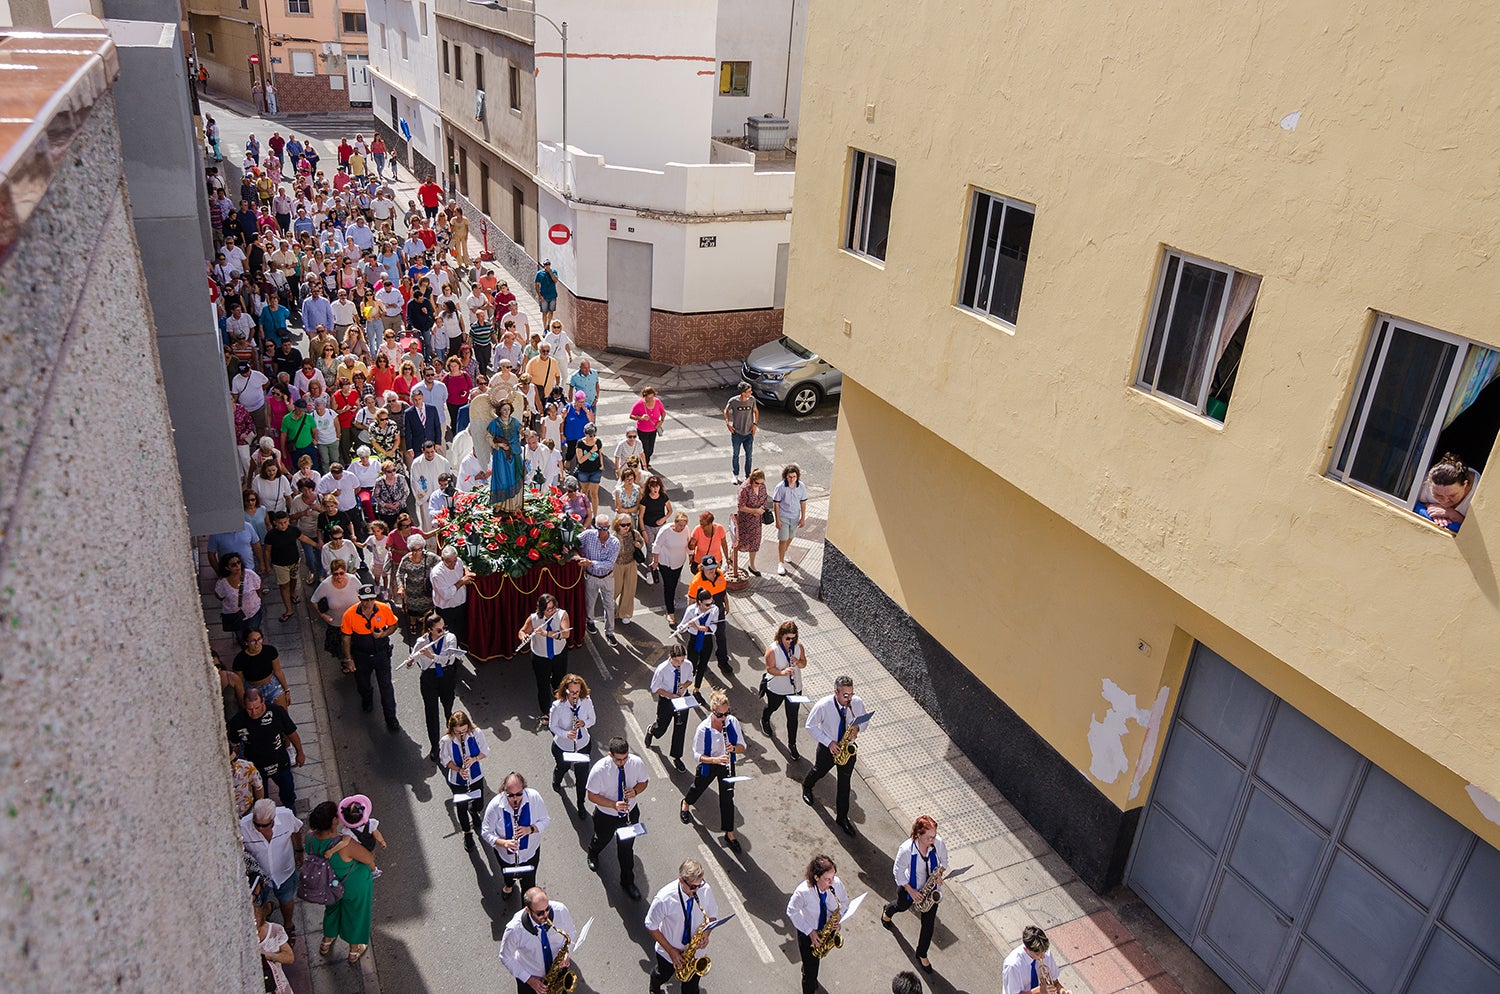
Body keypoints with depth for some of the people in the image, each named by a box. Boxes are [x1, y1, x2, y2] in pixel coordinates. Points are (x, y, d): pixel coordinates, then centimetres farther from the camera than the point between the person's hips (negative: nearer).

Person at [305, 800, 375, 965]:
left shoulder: (310, 837, -28)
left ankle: (326, 942, 62)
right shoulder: (345, 844, -43)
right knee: (355, 914, 24)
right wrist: (371, 867, -6)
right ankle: (354, 952, 50)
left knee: (332, 908, 36)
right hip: (355, 886, -5)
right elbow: (370, 859, -25)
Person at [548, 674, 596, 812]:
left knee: (582, 775, 13)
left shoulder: (587, 702, -19)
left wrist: (584, 723, -25)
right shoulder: (558, 706, -27)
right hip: (562, 747, -1)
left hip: (583, 745, 1)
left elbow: (592, 719, -3)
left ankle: (580, 805, 38)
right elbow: (552, 726, -14)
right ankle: (556, 783, 65)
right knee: (562, 768, 28)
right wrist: (566, 734, -31)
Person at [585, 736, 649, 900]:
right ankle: (593, 854, 64)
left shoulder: (637, 763, -22)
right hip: (606, 815, -1)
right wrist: (614, 805, -32)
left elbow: (644, 781, -3)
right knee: (602, 839, 27)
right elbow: (592, 795, -21)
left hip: (630, 812, 1)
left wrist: (636, 790, -26)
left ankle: (628, 882, 38)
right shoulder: (599, 770, -31)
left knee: (627, 847, 15)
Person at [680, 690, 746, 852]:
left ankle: (729, 834, 26)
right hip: (708, 766, -2)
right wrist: (715, 760, -38)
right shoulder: (703, 729, -30)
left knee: (727, 798, 7)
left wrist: (734, 748, -33)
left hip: (727, 765, 2)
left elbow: (742, 748, -10)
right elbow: (698, 755, -22)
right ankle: (686, 804, 61)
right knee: (699, 787, 26)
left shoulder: (732, 722, -20)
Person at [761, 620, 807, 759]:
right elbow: (770, 669, -20)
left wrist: (798, 662, -25)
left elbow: (804, 664, -2)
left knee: (793, 717, 7)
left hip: (794, 688, 2)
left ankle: (792, 745, 24)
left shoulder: (798, 645, -13)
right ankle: (764, 720, 63)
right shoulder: (772, 649, -25)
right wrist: (782, 672, -38)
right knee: (772, 707, 27)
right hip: (776, 689, -2)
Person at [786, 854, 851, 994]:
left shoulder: (837, 883, -26)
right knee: (810, 967, 6)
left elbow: (844, 902, -5)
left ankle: (812, 978, 61)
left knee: (816, 958, 31)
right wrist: (809, 931, -20)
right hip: (808, 933, -4)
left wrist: (839, 918, -23)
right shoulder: (803, 892, -37)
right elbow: (792, 912, -20)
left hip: (827, 929, 4)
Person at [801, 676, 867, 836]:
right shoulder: (823, 706, -29)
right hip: (828, 748, -2)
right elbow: (810, 726, -17)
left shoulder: (858, 703, -20)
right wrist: (828, 742, -23)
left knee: (845, 782, 11)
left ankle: (842, 817, 28)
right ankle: (806, 787, 59)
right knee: (820, 771, 25)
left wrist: (857, 728, -23)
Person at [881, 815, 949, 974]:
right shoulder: (906, 849, -37)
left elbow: (944, 861, -5)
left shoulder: (939, 843, -27)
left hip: (931, 889, 2)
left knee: (929, 923, 11)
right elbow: (898, 872, -20)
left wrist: (939, 873, -23)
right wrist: (910, 891, -19)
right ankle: (887, 912, 68)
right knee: (902, 906, 30)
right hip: (909, 887, -2)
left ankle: (922, 955, 38)